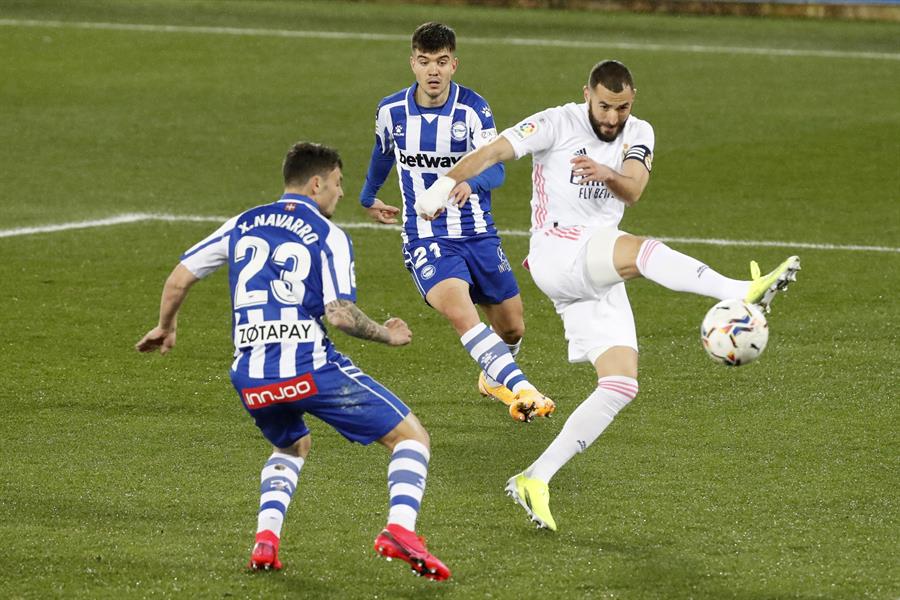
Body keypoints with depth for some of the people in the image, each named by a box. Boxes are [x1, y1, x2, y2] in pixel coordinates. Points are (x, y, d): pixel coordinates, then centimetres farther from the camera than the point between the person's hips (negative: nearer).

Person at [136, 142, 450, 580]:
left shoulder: (243, 225, 17)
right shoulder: (328, 235, 1)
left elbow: (180, 277, 19)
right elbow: (340, 314, -10)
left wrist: (165, 328, 36)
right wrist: (386, 335, 8)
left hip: (250, 378, 5)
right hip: (309, 367, -5)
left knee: (291, 446, 36)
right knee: (411, 436, 4)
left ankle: (266, 537, 12)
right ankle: (399, 529, -20)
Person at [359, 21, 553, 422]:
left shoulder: (473, 109, -9)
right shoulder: (391, 112, -3)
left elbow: (495, 170, -20)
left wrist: (470, 183, -44)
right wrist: (368, 199, 37)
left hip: (478, 236, 1)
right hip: (426, 241, -1)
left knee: (512, 329, 12)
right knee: (461, 314, -30)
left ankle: (494, 377, 46)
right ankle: (522, 389, -39)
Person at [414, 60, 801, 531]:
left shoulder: (638, 134, 9)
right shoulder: (557, 124, -3)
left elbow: (633, 190, -11)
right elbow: (496, 151, -13)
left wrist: (609, 174, -34)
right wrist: (448, 181, -31)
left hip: (599, 280, 6)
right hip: (556, 254, -6)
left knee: (621, 385, -4)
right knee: (642, 250, -33)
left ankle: (535, 480, -4)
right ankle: (743, 294, -55)